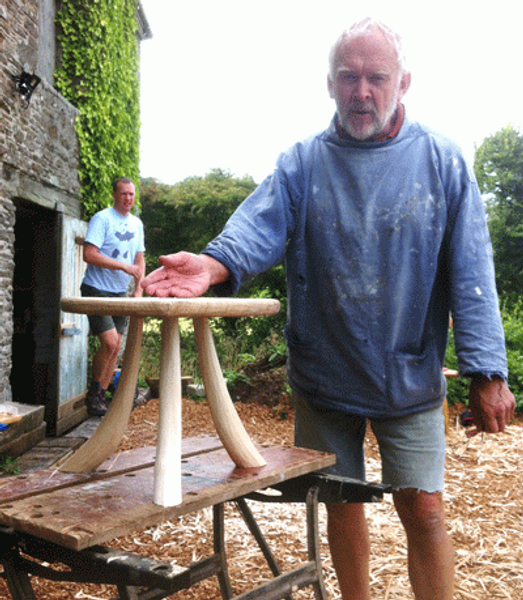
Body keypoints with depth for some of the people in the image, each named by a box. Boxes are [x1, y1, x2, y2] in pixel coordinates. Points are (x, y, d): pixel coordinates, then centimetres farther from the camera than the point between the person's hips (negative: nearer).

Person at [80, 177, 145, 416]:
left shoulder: (137, 224, 13)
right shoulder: (102, 219, -10)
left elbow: (139, 259, 19)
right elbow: (89, 254, -19)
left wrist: (139, 289, 6)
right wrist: (124, 266, -21)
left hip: (120, 292, 7)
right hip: (97, 290, -7)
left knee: (116, 347, 5)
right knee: (109, 342, -15)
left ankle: (100, 397, 16)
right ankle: (93, 394, 3)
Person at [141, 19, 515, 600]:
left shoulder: (443, 161, -2)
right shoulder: (302, 163, -1)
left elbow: (471, 275, -6)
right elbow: (260, 224, -17)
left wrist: (487, 373, -12)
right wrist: (213, 263, -40)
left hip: (409, 378, -1)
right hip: (324, 377, 2)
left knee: (423, 511, 2)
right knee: (342, 504, 15)